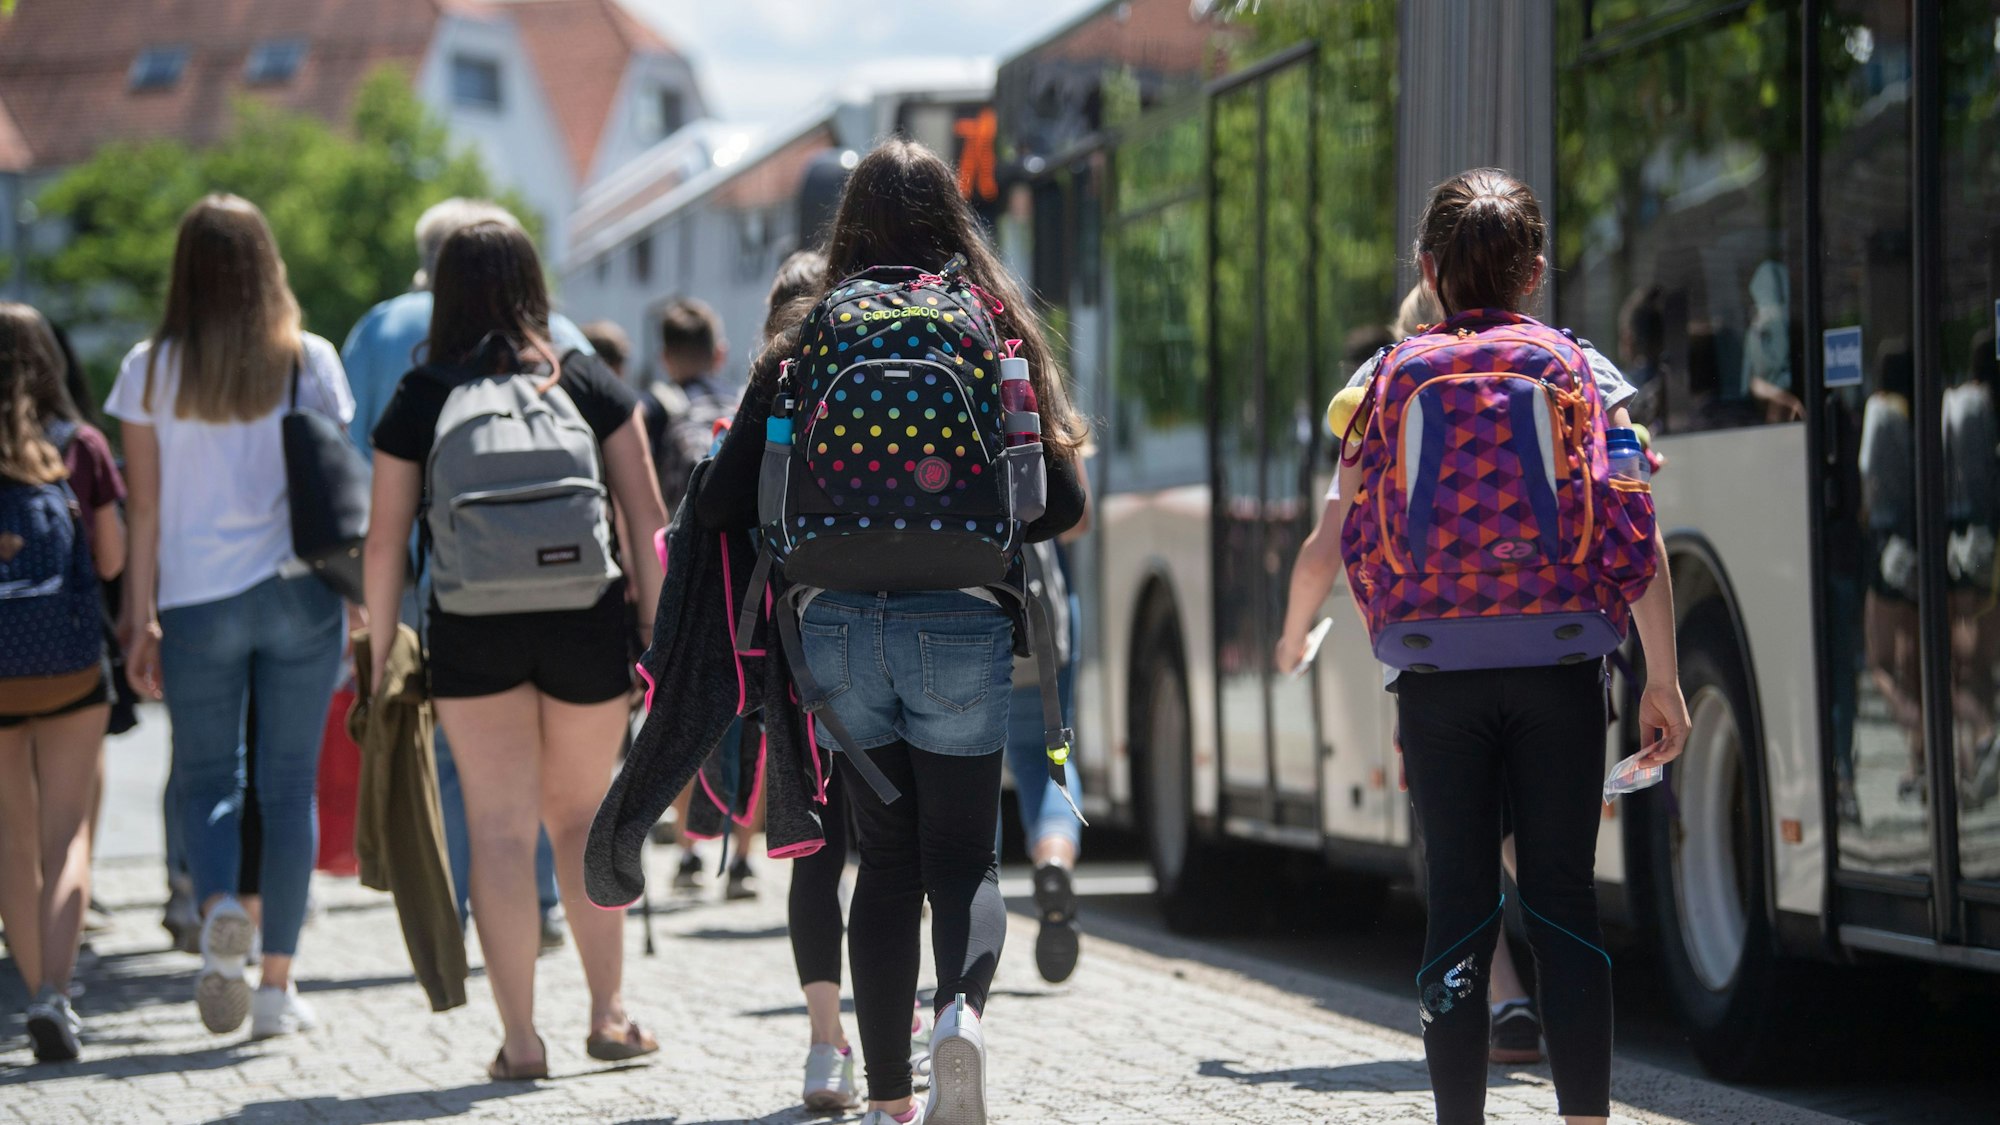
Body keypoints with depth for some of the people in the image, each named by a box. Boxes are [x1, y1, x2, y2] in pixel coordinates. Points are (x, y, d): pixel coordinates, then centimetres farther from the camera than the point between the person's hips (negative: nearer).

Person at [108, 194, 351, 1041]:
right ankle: (277, 983, 8)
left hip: (197, 598, 0)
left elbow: (146, 508, 0)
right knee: (290, 782, 7)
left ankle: (218, 908, -17)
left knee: (205, 777, 11)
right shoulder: (310, 361, 0)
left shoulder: (151, 369, -1)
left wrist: (140, 617, 3)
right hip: (298, 590, 0)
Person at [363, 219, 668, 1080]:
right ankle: (609, 1015, 16)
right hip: (586, 624, 1)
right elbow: (649, 518, 2)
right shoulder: (589, 384, 5)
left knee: (499, 826, 3)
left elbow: (384, 543, 0)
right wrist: (660, 627, 7)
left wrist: (380, 656, 6)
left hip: (471, 636, -1)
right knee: (580, 813, 17)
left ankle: (520, 1040, 0)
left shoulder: (420, 400, 2)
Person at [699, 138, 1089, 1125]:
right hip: (960, 628, -1)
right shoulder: (998, 331, 1)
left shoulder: (807, 344, 3)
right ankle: (963, 1003, -23)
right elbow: (1061, 503, -2)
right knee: (962, 856, 8)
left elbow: (722, 505, 0)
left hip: (842, 628, 1)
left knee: (885, 858, 13)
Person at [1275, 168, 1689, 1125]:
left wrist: (1293, 635, 23)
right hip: (1559, 672, 0)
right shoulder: (1586, 375, 5)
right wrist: (1661, 677, 0)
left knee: (1458, 905, 4)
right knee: (1563, 903, 4)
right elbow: (1637, 533, -3)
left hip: (1438, 677, 0)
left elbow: (1330, 545, 4)